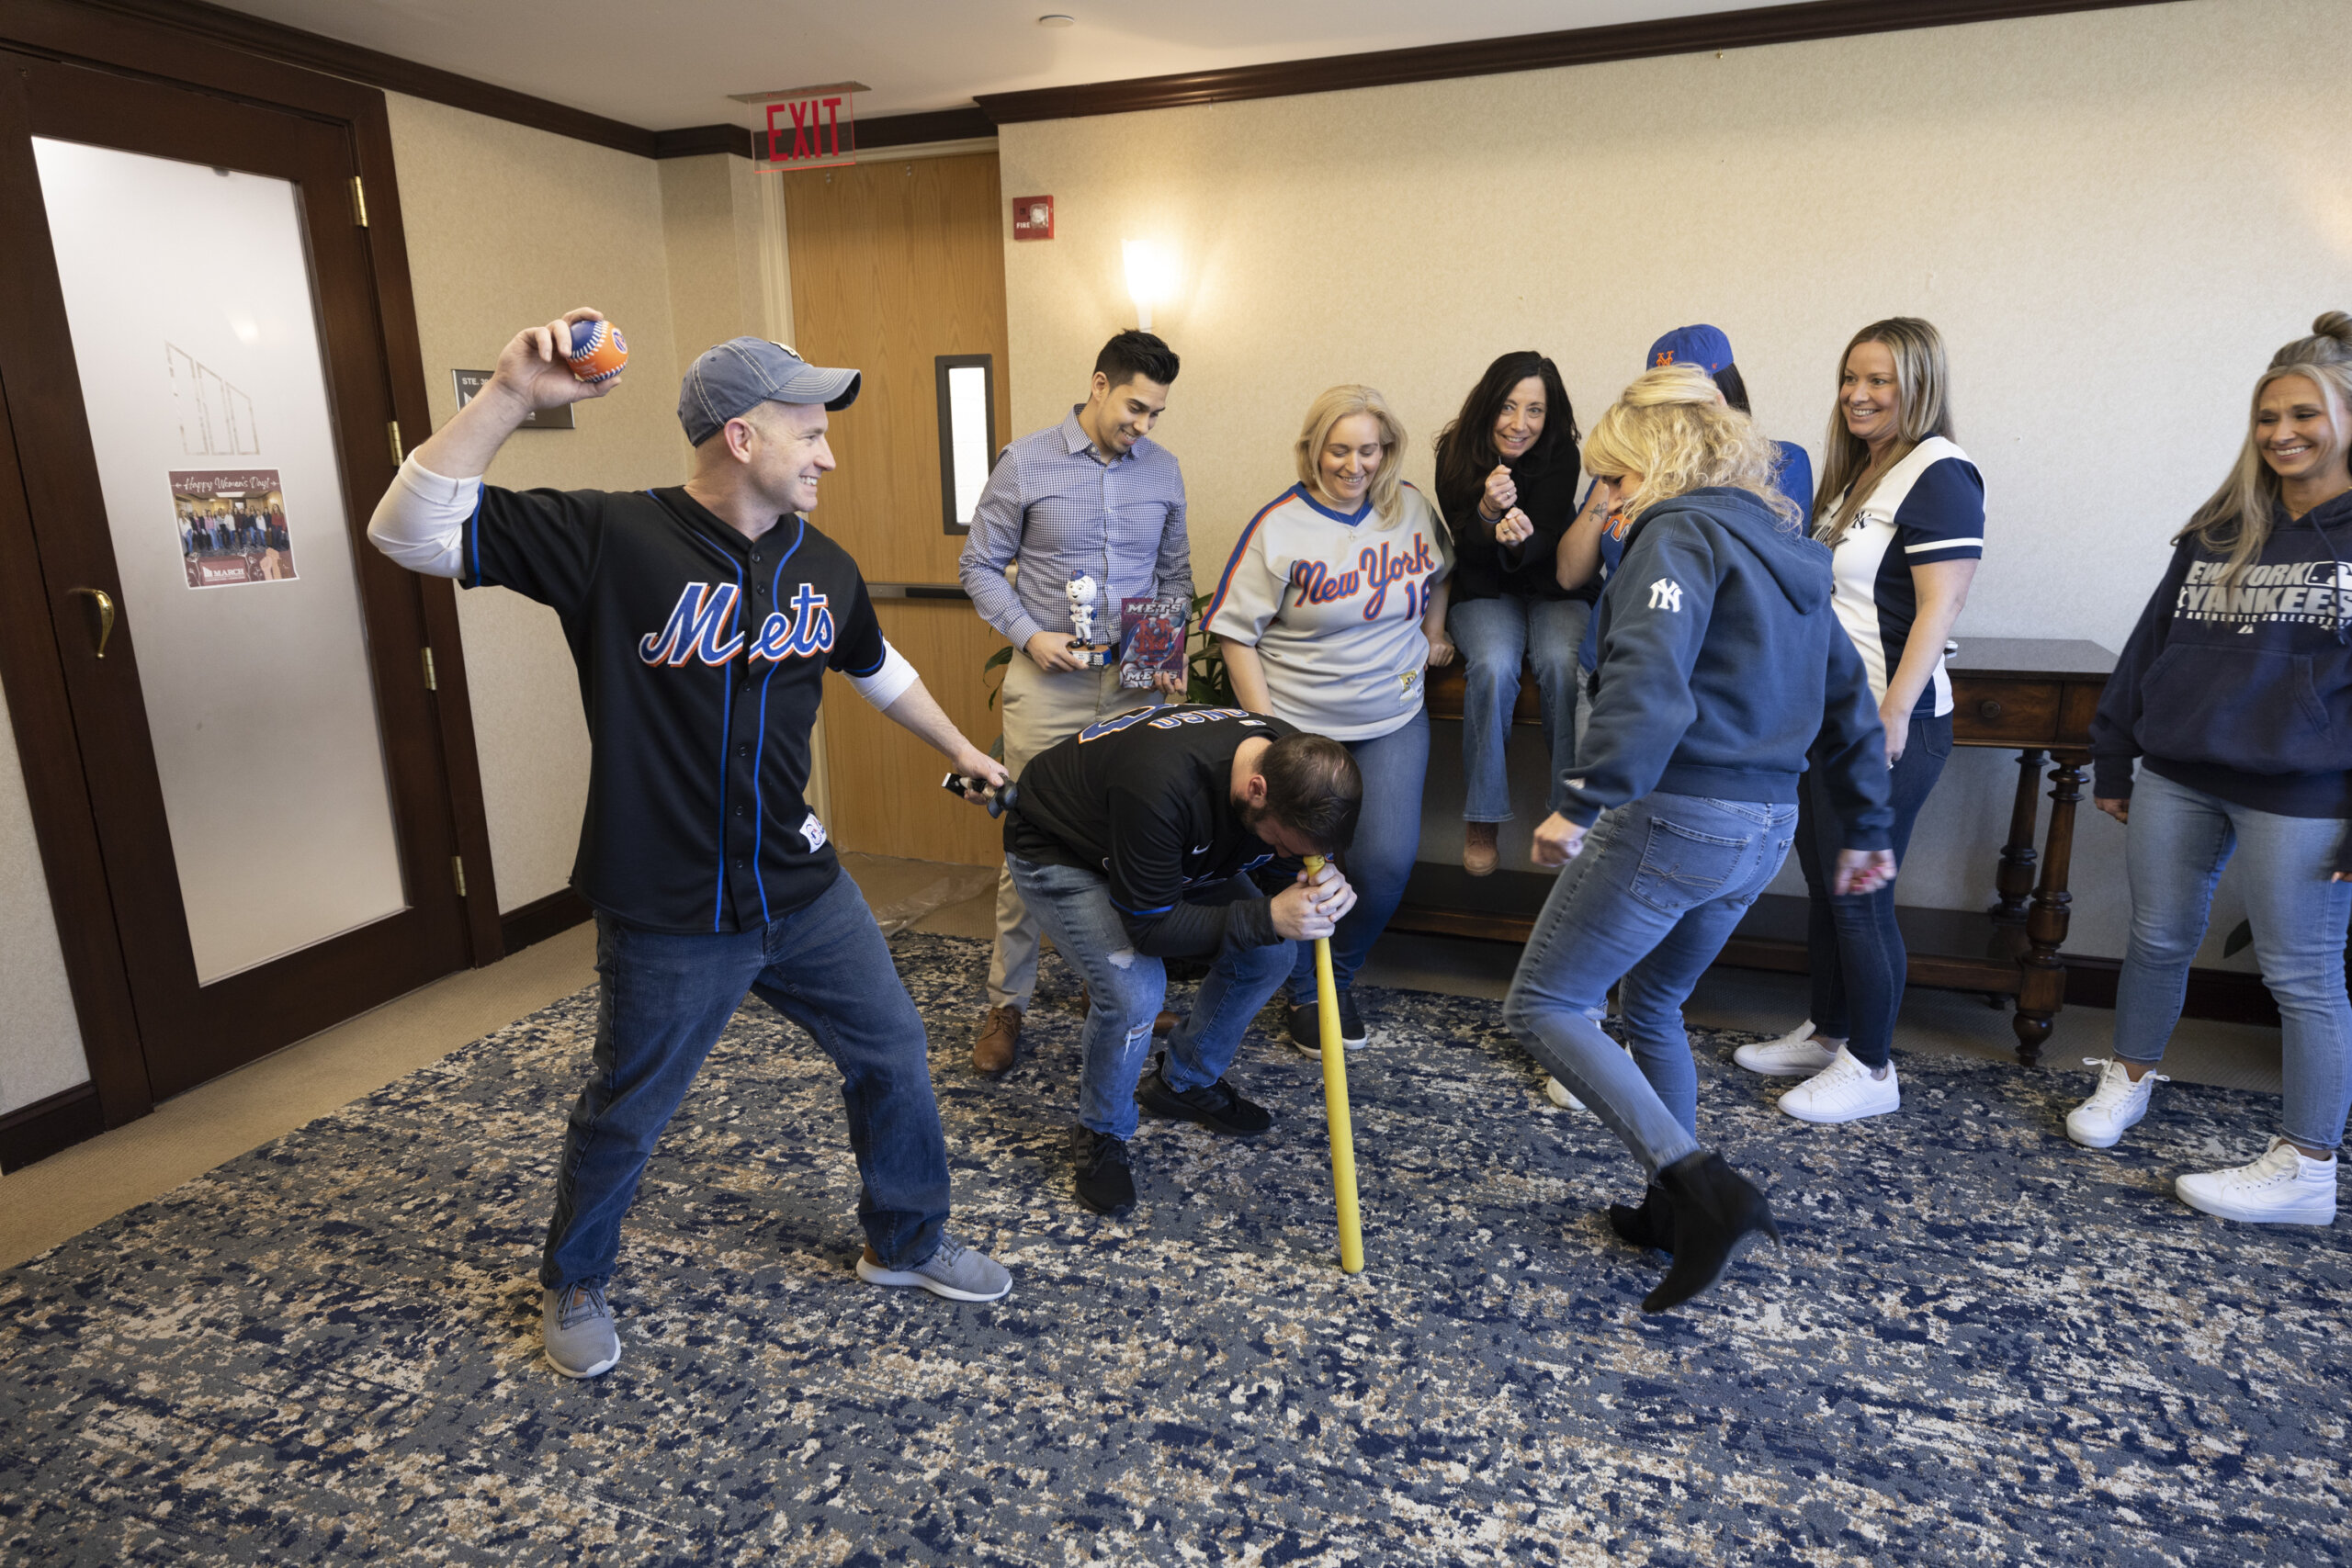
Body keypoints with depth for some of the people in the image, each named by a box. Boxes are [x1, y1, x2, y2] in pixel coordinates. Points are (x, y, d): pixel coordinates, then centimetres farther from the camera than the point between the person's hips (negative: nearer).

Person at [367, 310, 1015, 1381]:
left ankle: (906, 1242, 40)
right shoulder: (611, 538, -16)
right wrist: (510, 396, -32)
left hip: (804, 891, 5)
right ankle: (573, 1286, 45)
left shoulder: (823, 566, 1)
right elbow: (408, 532, -21)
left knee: (893, 1058, 15)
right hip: (667, 919, -5)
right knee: (623, 1119, 16)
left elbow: (879, 669, 20)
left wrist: (960, 749, 28)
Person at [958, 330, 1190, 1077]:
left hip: (1136, 685, 3)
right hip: (1049, 682, -3)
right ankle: (1006, 1003, 15)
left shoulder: (1163, 469, 7)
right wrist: (1029, 635, -12)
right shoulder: (1025, 464, -3)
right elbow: (980, 567, 2)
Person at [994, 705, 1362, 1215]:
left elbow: (1285, 872, -7)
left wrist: (1321, 891, -30)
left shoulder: (1298, 768, -22)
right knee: (1133, 990, -26)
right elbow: (1149, 926, -35)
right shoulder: (1162, 786, -44)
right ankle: (1103, 1135, 3)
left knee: (1269, 955, -5)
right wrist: (1267, 917, -40)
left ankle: (1186, 1082, 19)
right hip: (1056, 853, -7)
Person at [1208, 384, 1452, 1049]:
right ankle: (1304, 992, 26)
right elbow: (1235, 632, -10)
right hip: (1298, 721, -3)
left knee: (1389, 857, -4)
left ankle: (1340, 973, 23)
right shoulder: (1279, 526, -12)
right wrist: (1266, 723, -14)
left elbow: (1438, 571, 24)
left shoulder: (1412, 508, 2)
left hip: (1393, 719, 3)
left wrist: (1434, 634, 14)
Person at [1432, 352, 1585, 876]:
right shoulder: (1456, 453, -8)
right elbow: (1465, 550, -8)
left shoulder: (1561, 454, -9)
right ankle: (1481, 820, -20)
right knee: (1493, 666, -32)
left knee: (1564, 663, -32)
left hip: (1551, 588, 0)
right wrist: (1488, 512, -30)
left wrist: (1518, 539, -41)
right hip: (1482, 592, 0)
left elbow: (1546, 541, -16)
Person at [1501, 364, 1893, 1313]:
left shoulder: (1684, 532, -8)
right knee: (1651, 1004, 24)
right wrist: (1866, 829, 29)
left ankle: (1703, 1187, -8)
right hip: (1764, 828, 10)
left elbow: (1649, 678, -27)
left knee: (1542, 1008, -2)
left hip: (1675, 815, -10)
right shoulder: (1784, 549, 19)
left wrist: (1587, 800, -35)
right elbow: (1846, 701, 23)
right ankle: (1676, 1207, 32)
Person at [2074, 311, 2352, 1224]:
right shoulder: (2220, 531, 10)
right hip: (2176, 778, 5)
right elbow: (2150, 642, 13)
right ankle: (2130, 1078, 36)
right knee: (2159, 939, 15)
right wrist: (2112, 760, 12)